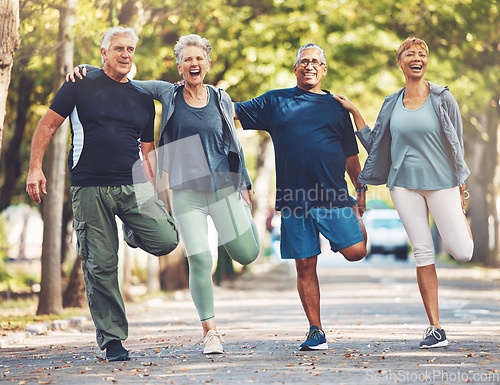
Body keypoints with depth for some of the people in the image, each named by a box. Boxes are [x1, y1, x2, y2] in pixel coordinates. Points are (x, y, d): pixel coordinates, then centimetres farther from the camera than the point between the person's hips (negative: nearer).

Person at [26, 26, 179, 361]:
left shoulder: (143, 99, 16)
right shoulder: (82, 85, 6)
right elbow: (48, 126, 7)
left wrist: (151, 196, 14)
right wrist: (35, 168, -4)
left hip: (133, 184, 2)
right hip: (90, 188, -2)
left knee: (166, 239, -18)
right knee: (100, 265, -3)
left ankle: (136, 235, 17)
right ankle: (111, 337, 8)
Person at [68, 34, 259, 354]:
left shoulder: (221, 99, 6)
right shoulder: (168, 94, 2)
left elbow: (234, 145, 13)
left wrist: (244, 184, 12)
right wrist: (85, 69, -7)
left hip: (224, 186, 1)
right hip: (186, 192, -1)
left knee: (246, 255, 0)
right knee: (199, 260, -9)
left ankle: (245, 214, 36)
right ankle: (210, 331, 6)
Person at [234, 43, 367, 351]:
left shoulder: (337, 106, 13)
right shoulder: (275, 101, 11)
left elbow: (351, 155, 18)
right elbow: (232, 110, 12)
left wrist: (361, 192, 14)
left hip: (334, 196, 0)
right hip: (295, 197, 0)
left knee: (355, 251, -12)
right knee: (305, 266, 1)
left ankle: (358, 226, 24)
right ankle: (316, 332, 11)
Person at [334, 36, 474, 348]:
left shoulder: (443, 98, -2)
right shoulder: (392, 104, 8)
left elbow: (457, 145, 1)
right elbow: (374, 144, 11)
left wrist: (461, 190, 0)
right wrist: (354, 111, 8)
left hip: (441, 182, -2)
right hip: (405, 184, 2)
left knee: (461, 253, -6)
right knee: (423, 253, -1)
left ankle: (460, 219, 32)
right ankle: (435, 329, 3)